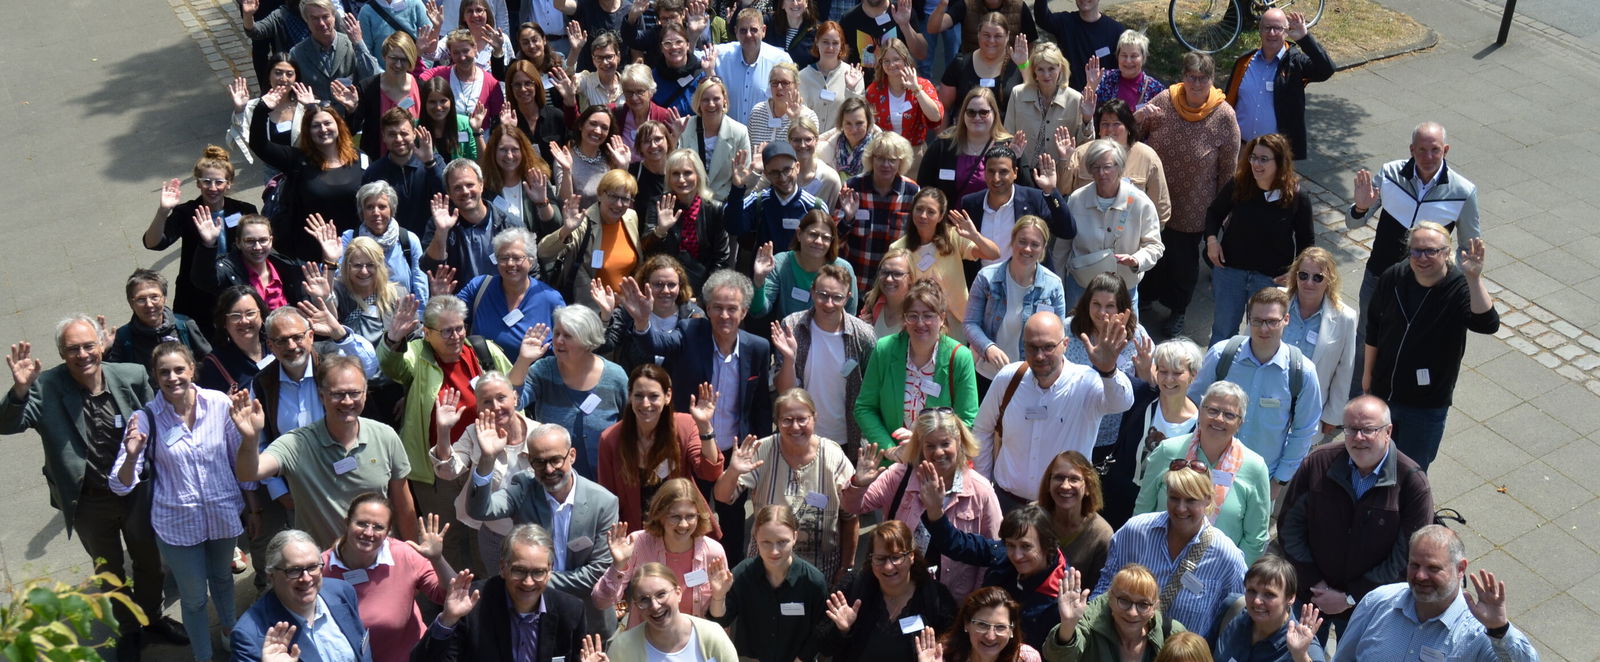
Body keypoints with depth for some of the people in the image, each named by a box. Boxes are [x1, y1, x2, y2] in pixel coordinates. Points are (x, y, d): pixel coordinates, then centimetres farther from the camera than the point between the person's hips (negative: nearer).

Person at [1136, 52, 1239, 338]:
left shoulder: (1224, 116, -16)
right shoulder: (1165, 99, -11)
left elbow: (1229, 168, -7)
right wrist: (1140, 117, -21)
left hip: (1191, 206, -2)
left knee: (1183, 258, 15)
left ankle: (1178, 311, 38)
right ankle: (1149, 293, 48)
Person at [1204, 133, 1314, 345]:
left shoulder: (1297, 199, -15)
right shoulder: (1237, 185, -13)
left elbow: (1306, 240, -1)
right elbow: (1214, 212, 7)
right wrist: (1211, 239, -9)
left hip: (1272, 278, -1)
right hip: (1230, 269, 1)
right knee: (1223, 328, 18)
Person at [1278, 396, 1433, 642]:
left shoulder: (1413, 483, -16)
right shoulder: (1318, 463, -10)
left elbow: (1406, 557, -15)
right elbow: (1290, 527, -3)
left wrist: (1350, 598, -15)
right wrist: (1315, 585, -9)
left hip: (1368, 605, -2)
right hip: (1308, 595, 2)